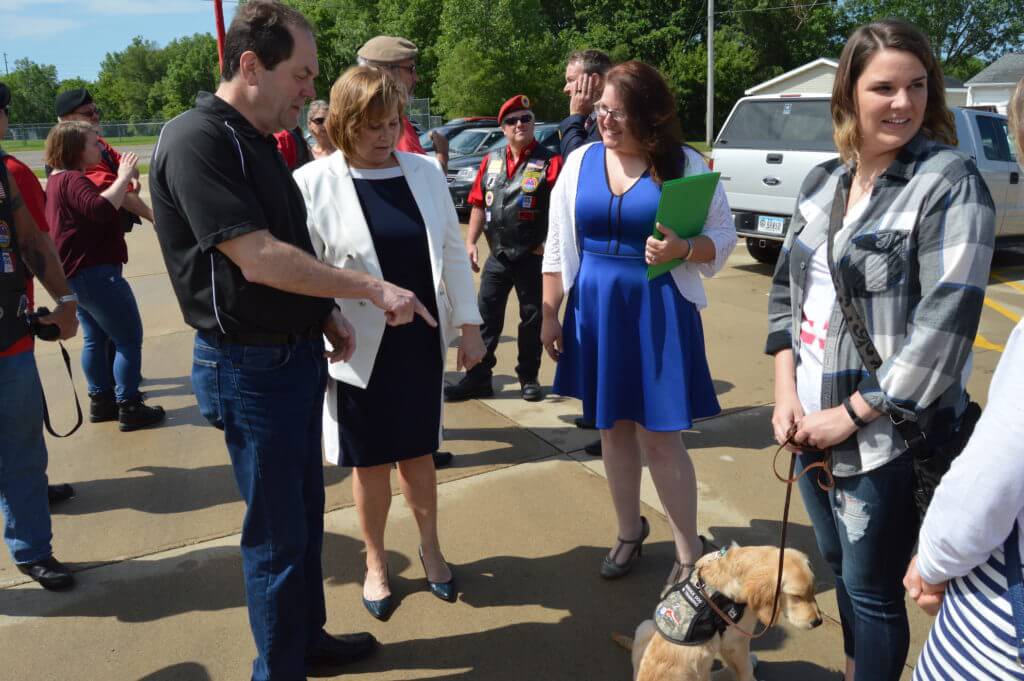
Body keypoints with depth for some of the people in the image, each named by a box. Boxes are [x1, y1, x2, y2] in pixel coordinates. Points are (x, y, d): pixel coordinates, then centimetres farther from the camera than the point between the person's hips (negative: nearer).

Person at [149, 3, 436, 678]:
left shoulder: (258, 141, 11)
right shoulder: (196, 140, -18)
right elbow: (258, 260, -25)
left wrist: (325, 313, 6)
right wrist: (375, 289, -20)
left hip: (297, 354, 9)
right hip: (250, 366, -9)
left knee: (306, 516, 20)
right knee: (277, 533, 5)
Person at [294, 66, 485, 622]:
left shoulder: (425, 172, 1)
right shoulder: (314, 184, -9)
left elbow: (453, 252, 6)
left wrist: (469, 324, 5)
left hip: (422, 343, 3)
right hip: (360, 348, -2)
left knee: (418, 452, 16)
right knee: (370, 461, 11)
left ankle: (430, 547, 38)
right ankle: (375, 561, 33)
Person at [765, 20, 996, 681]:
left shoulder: (950, 182, -12)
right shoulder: (823, 182, 6)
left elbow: (945, 323, -18)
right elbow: (785, 291, 10)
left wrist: (851, 414, -16)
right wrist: (786, 393, -2)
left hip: (890, 435, -6)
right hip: (811, 423, 6)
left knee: (872, 589, 8)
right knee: (841, 568, 22)